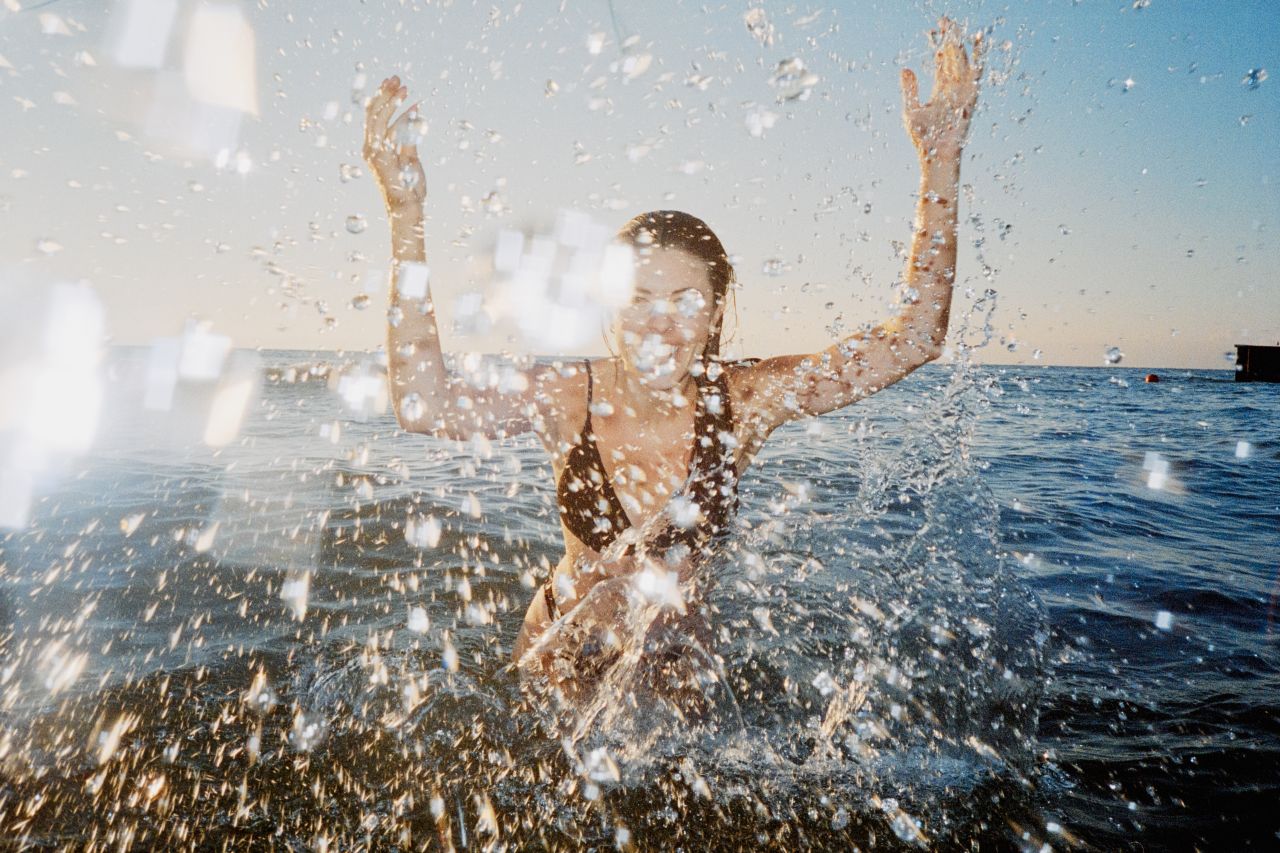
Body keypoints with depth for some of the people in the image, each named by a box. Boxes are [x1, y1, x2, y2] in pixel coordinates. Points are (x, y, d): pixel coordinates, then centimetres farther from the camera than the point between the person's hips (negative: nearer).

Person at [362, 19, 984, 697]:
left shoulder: (746, 397, -18)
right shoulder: (567, 397, -19)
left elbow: (915, 337, -21)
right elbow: (423, 405, -34)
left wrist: (941, 162, -27)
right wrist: (406, 217, -39)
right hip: (566, 653, 0)